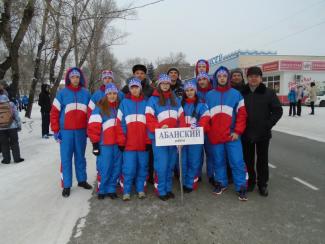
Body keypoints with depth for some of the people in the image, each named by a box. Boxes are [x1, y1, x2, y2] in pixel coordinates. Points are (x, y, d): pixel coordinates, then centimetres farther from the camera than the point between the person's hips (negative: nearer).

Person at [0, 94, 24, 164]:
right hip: (12, 127, -1)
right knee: (14, 143, 9)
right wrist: (19, 125, 4)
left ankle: (6, 159, 15)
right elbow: (16, 116, -5)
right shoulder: (11, 104, -8)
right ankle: (17, 158, 11)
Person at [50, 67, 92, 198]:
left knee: (80, 157, 14)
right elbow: (54, 112, 0)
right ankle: (66, 186, 12)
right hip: (66, 131, -2)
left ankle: (82, 180, 28)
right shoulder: (62, 93, -1)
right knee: (66, 159, 3)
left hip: (81, 131, 2)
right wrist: (56, 130, -4)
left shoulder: (86, 94, 5)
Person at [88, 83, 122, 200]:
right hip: (104, 144, -5)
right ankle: (101, 190, 18)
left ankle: (111, 189, 25)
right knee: (104, 169, -1)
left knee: (116, 168, 10)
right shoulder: (99, 108, -5)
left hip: (118, 144, 5)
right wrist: (95, 143, -11)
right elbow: (93, 127, -9)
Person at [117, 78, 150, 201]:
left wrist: (149, 141, 0)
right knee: (128, 169, -2)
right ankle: (126, 191, 14)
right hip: (129, 144, -1)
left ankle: (141, 189, 25)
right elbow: (120, 123, 1)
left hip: (143, 143, 2)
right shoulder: (124, 103, 5)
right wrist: (121, 142, -4)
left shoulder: (146, 103, 8)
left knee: (142, 167, 9)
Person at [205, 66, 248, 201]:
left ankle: (241, 187, 14)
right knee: (219, 161, 13)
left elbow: (242, 113, 0)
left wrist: (238, 131, -9)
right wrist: (207, 132, 2)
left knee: (237, 162, 1)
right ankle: (221, 183, 29)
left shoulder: (236, 94, 4)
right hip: (215, 136, 2)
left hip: (232, 135, -2)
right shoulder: (209, 95, 9)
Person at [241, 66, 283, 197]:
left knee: (263, 160, 9)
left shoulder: (269, 93, -1)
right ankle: (250, 181, 28)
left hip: (263, 133, -1)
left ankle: (262, 184, 23)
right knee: (248, 159, 11)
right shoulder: (242, 93, 1)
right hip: (246, 133, 1)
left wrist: (268, 124, -9)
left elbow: (278, 110, 0)